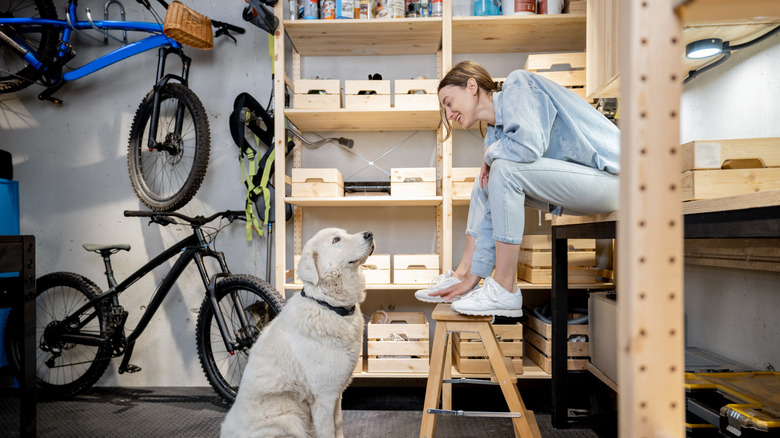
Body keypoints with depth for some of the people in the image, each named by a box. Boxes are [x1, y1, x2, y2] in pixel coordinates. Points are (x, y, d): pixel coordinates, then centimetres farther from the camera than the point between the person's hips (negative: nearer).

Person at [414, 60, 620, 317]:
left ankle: (505, 291, -18)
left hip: (608, 178, -9)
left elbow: (529, 144, -32)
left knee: (504, 169, -24)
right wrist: (472, 278, 5)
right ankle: (465, 275, 7)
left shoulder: (518, 85, -10)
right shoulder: (497, 128, 10)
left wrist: (490, 153, -9)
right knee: (486, 181, 7)